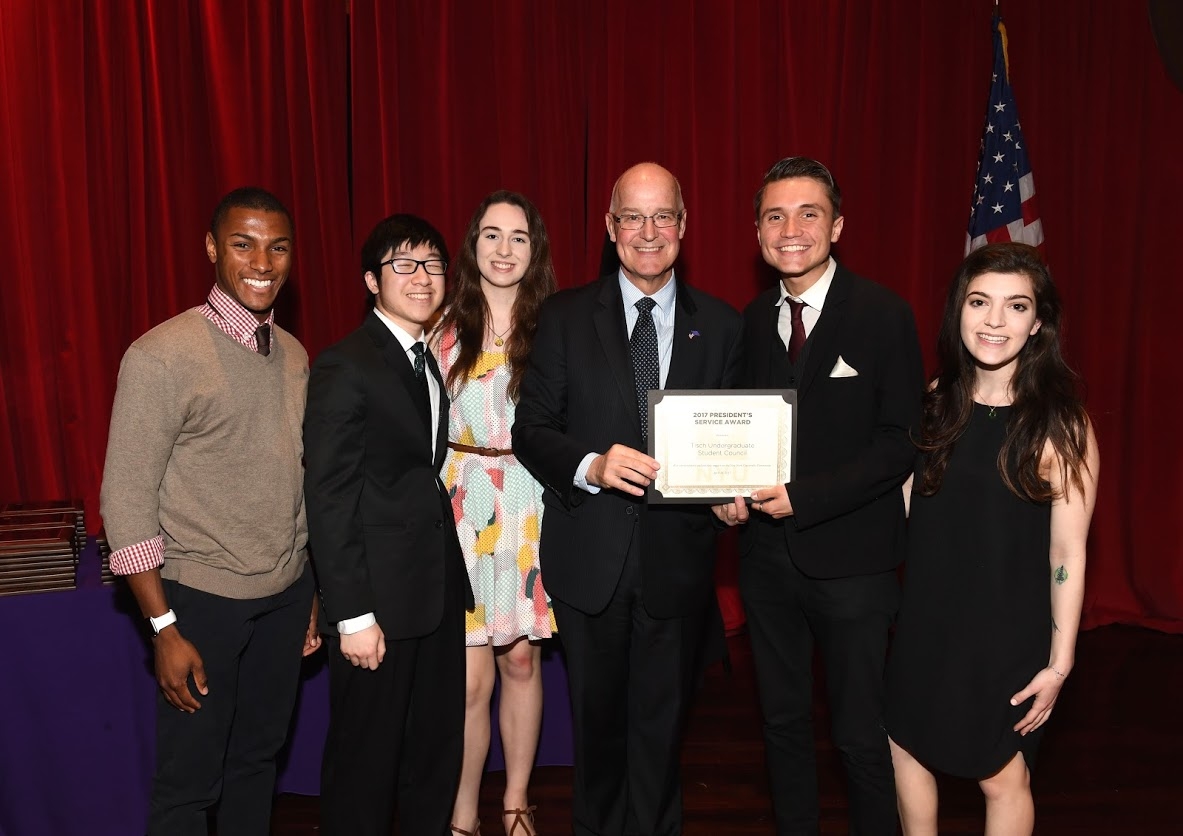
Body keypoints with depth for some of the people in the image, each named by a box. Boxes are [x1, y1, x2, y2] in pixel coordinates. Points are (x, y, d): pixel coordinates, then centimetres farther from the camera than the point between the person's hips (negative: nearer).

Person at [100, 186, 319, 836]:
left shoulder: (294, 356, 6)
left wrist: (311, 595, 12)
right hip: (204, 601, -5)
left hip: (286, 596, 5)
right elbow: (126, 501, -13)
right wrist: (164, 628, -14)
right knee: (188, 783, 8)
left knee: (257, 760, 19)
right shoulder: (161, 357, -13)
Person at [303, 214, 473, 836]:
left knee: (438, 750, 18)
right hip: (379, 601, -7)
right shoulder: (345, 366, -12)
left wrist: (453, 577, 5)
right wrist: (352, 615, -16)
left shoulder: (433, 361, 12)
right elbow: (328, 500, -15)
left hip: (438, 592, 7)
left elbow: (426, 473, 11)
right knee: (366, 761, 9)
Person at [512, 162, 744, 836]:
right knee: (598, 716, 18)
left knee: (662, 722, 13)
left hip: (677, 557, 0)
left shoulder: (720, 325, 3)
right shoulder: (565, 317, -1)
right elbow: (531, 430, -4)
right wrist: (590, 465, -22)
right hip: (590, 555, 0)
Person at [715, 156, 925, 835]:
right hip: (768, 556, 5)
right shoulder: (753, 320, 6)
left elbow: (902, 442, -12)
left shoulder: (884, 314, -9)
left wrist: (804, 497, -20)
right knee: (783, 722, 18)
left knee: (861, 735, 8)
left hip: (851, 558, -4)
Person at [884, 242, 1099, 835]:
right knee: (905, 747, 17)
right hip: (926, 618, 5)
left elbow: (1068, 556, -13)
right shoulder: (939, 401, -2)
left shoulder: (1060, 425, -16)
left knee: (1001, 777, 13)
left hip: (1006, 631, -4)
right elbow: (908, 498, 5)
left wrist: (1059, 663, -10)